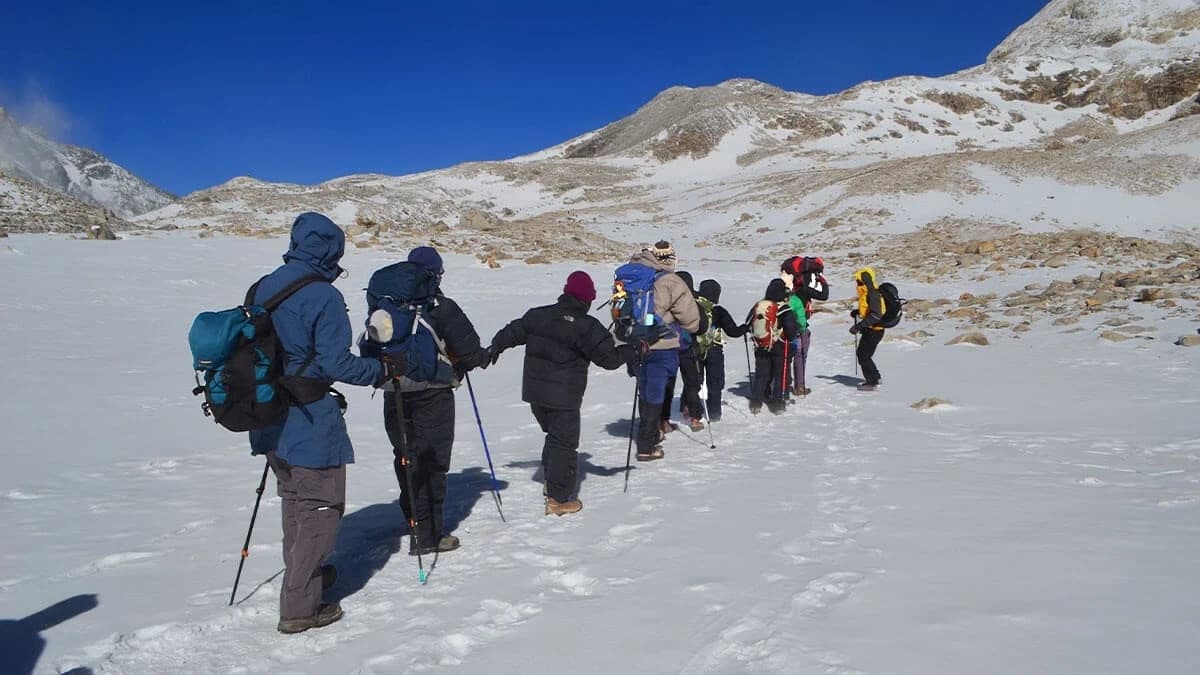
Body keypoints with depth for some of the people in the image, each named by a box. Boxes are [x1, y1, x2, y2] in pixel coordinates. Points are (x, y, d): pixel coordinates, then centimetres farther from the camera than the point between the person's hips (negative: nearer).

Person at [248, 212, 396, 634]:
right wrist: (380, 370, -4)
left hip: (270, 418, 8)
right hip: (310, 422, -8)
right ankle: (299, 607, 9)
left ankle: (301, 574, 42)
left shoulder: (263, 288, 5)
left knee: (294, 500, 24)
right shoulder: (323, 297, -18)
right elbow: (336, 362, -21)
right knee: (320, 509, 5)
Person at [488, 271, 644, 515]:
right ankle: (559, 499, 7)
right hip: (564, 397, -6)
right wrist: (635, 349, 3)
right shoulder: (588, 327, -14)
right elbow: (609, 357, -12)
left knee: (553, 435, 24)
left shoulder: (538, 315, 3)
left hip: (534, 392, 6)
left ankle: (551, 481, 32)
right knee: (564, 442, 4)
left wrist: (495, 348, 35)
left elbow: (513, 331, 17)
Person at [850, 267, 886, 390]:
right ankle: (875, 376, 32)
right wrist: (857, 312, 10)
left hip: (874, 330, -10)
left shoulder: (873, 294, -21)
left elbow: (875, 315, -28)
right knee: (860, 353, 19)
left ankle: (872, 381, 4)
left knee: (863, 356, -5)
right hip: (869, 329, 10)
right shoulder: (867, 293, 9)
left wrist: (859, 326, -32)